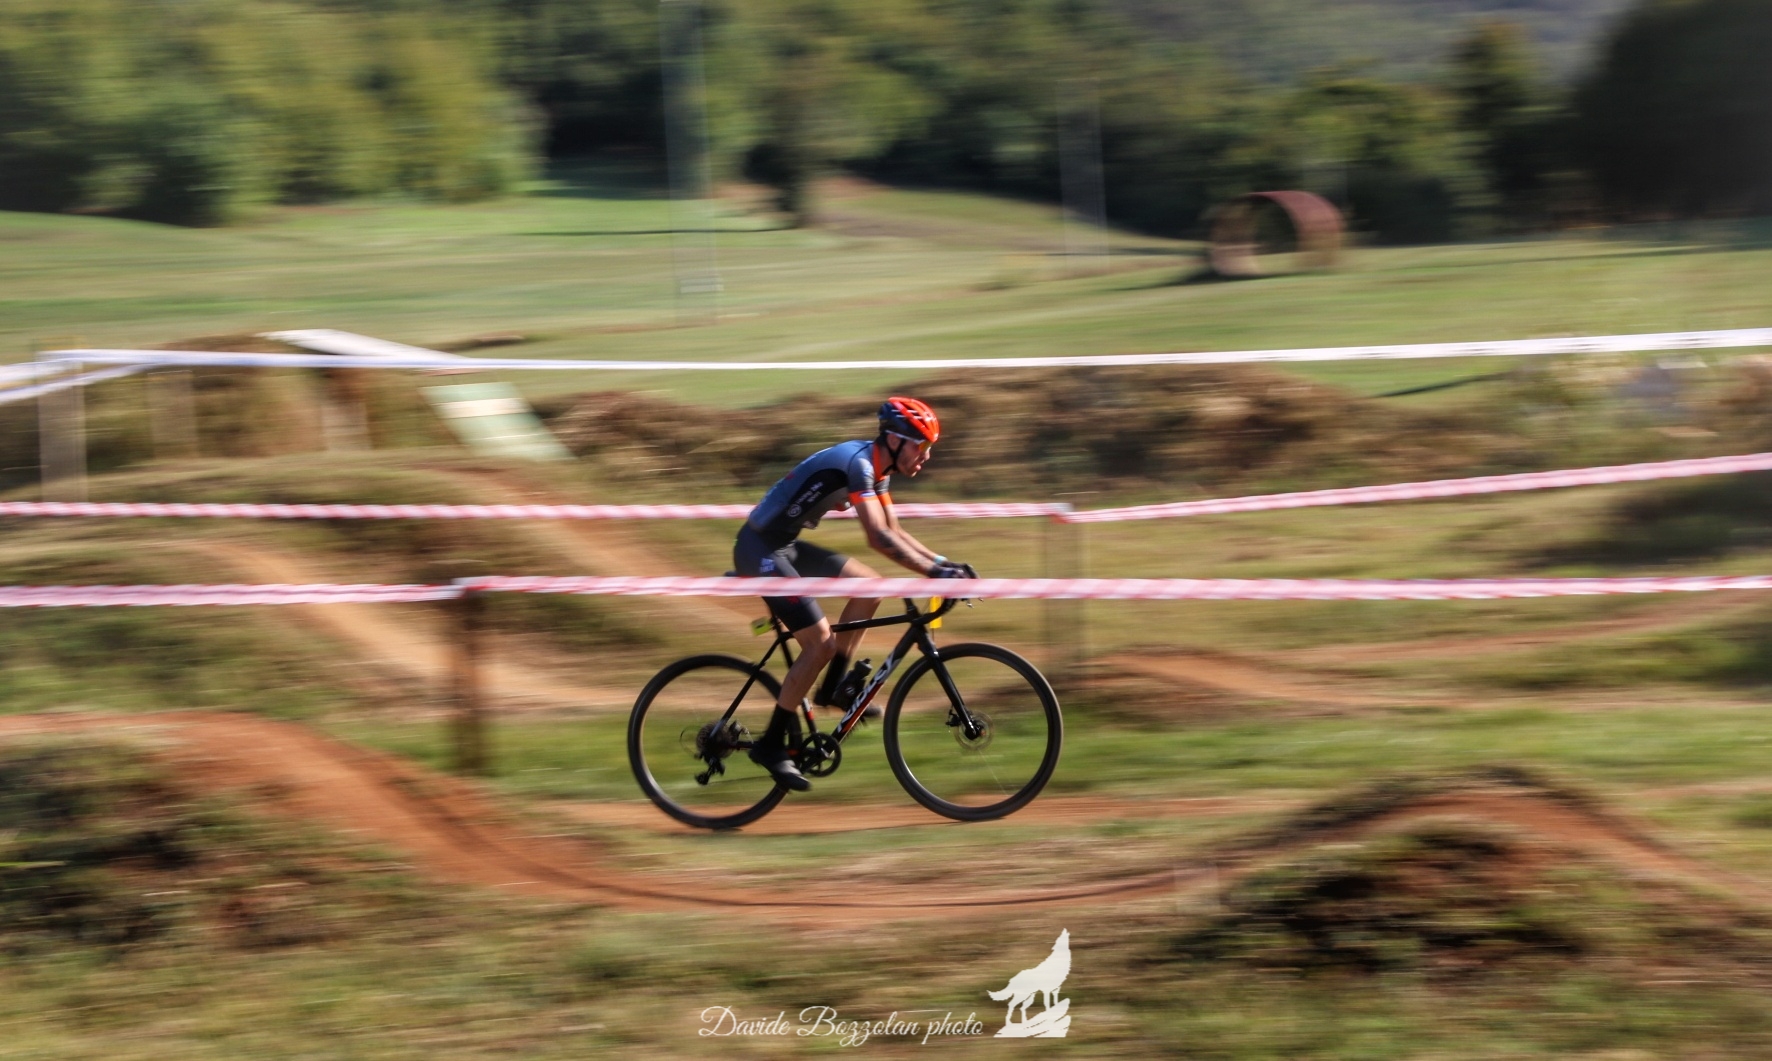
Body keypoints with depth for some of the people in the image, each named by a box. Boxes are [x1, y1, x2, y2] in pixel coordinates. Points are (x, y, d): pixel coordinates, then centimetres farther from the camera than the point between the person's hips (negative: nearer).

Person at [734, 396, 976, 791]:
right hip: (761, 550, -10)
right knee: (821, 642, -13)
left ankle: (834, 686, 12)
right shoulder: (857, 462, -22)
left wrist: (944, 562, 5)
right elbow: (878, 538, -29)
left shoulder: (878, 467, 8)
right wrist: (933, 571, -31)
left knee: (869, 585, 6)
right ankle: (772, 744, -6)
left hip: (783, 546, 10)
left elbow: (894, 531, 16)